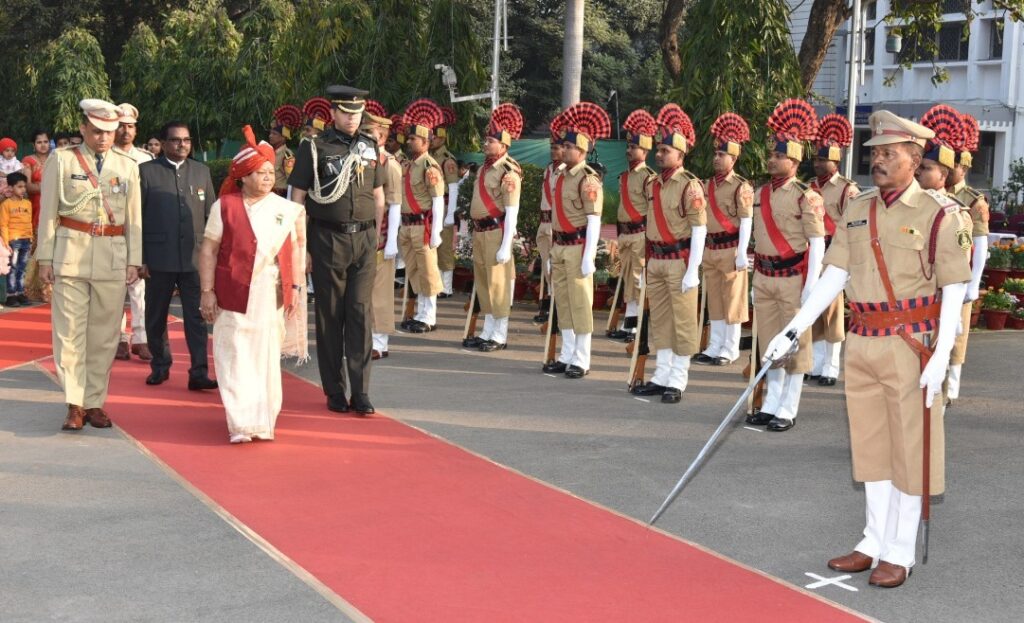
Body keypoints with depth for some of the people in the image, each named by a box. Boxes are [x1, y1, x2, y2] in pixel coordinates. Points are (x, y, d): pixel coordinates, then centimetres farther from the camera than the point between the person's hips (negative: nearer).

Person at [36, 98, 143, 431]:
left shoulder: (128, 166, 9)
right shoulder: (61, 161, 2)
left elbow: (134, 217, 9)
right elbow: (48, 213, 2)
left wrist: (134, 261, 4)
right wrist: (45, 257, -2)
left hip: (113, 258, 2)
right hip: (71, 255, -2)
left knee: (104, 334, 6)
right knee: (70, 332, -3)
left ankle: (95, 402, 15)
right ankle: (75, 405, 2)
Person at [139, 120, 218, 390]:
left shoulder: (201, 171, 11)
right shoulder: (146, 171, 2)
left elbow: (211, 216, 12)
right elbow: (137, 217, 1)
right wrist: (139, 258, -4)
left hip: (195, 257, 1)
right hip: (159, 258, -1)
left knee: (197, 317, -3)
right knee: (156, 316, 9)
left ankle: (199, 372, -2)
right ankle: (160, 366, 24)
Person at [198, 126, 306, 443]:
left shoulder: (287, 210, 6)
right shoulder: (224, 207, 1)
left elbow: (295, 251, 9)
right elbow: (208, 251, 0)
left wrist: (296, 288, 3)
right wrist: (207, 292, -4)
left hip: (271, 296, 2)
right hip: (234, 294, -2)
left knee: (267, 356, 9)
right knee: (236, 357, -2)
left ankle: (263, 421, 20)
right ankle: (241, 423, 1)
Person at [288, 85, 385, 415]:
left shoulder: (370, 147, 10)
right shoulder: (314, 148, -1)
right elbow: (298, 196, -1)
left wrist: (374, 231, 13)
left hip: (364, 238, 2)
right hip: (328, 239, -2)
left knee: (361, 312, -3)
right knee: (330, 314, 4)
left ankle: (361, 393, -1)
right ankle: (334, 392, 13)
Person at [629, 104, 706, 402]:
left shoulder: (690, 185, -10)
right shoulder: (655, 183, 10)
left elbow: (699, 229, -13)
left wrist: (692, 271, -17)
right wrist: (646, 262, 16)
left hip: (679, 261, -7)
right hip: (656, 260, 7)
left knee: (683, 321, 2)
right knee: (660, 320, 13)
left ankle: (677, 381, 8)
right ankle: (662, 376, 22)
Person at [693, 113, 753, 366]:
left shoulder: (741, 187, -9)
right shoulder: (709, 185, 10)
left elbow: (746, 221, -12)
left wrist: (742, 253, -16)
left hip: (730, 249, -6)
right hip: (710, 248, 7)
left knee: (732, 300, 2)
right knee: (714, 300, 11)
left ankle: (730, 350, 9)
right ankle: (714, 347, 18)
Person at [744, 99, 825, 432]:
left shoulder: (805, 196, -9)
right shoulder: (759, 194, 9)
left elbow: (817, 243, -11)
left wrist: (811, 286, -15)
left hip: (792, 277, -6)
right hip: (764, 277, 6)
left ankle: (787, 411, 9)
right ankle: (771, 404, 24)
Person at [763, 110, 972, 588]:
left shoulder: (939, 215, -7)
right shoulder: (857, 211, 7)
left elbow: (953, 291, -8)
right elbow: (833, 277, 7)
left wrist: (940, 357, -15)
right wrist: (792, 330, 0)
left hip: (910, 347, -5)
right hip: (861, 345, 5)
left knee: (909, 450, 5)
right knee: (870, 446, 14)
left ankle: (900, 553, 17)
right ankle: (875, 542, 27)